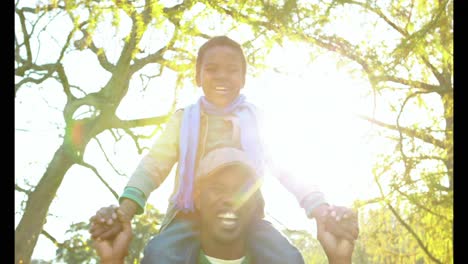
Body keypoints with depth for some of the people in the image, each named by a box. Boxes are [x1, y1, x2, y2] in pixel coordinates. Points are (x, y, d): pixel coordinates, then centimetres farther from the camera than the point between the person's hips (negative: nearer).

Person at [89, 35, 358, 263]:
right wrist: (124, 211, -18)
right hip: (189, 216, -1)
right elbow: (154, 165, 1)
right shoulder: (183, 119, 9)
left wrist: (322, 211, -14)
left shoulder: (257, 120, 10)